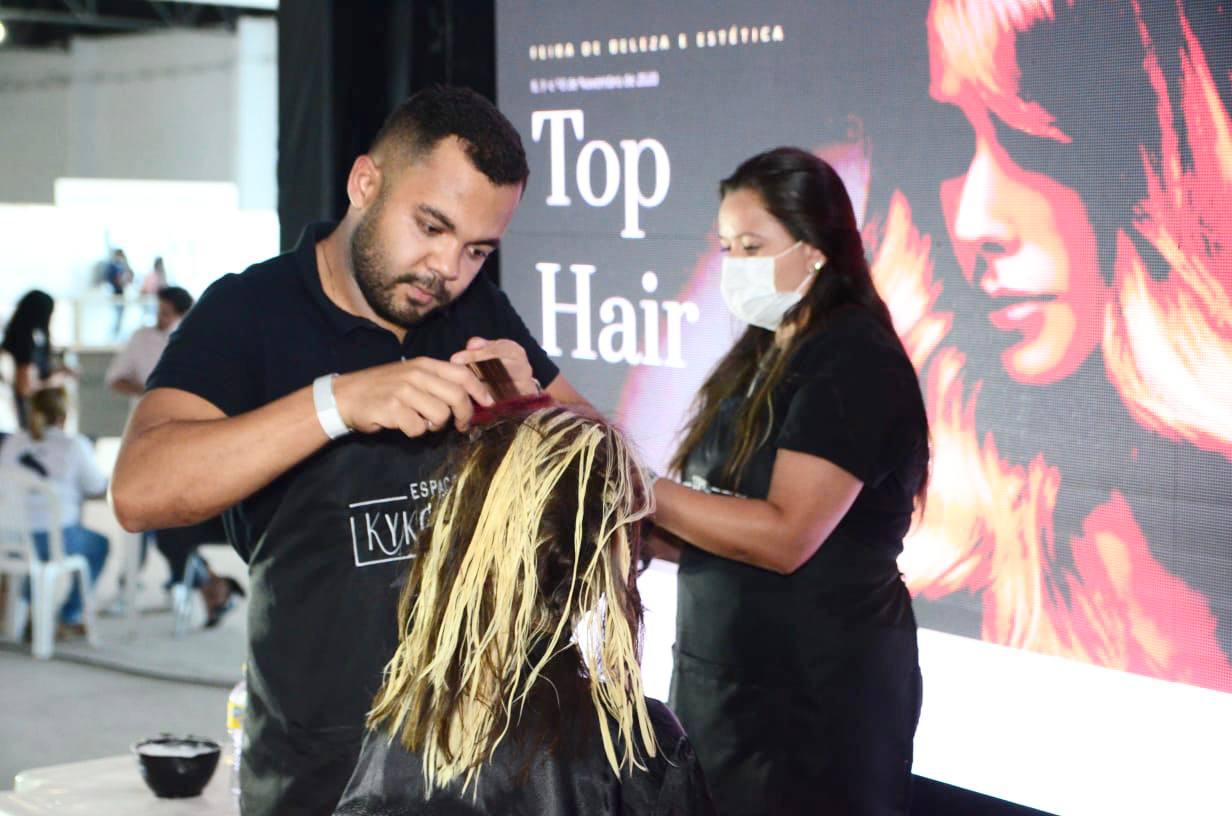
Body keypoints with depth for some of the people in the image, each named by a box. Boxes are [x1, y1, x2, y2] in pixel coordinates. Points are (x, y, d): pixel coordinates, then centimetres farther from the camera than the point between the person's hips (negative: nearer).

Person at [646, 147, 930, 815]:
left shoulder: (853, 362, -14)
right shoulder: (759, 359, 12)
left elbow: (785, 536, -22)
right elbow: (723, 529, 12)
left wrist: (641, 491, -20)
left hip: (816, 698, -8)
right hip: (721, 683, 8)